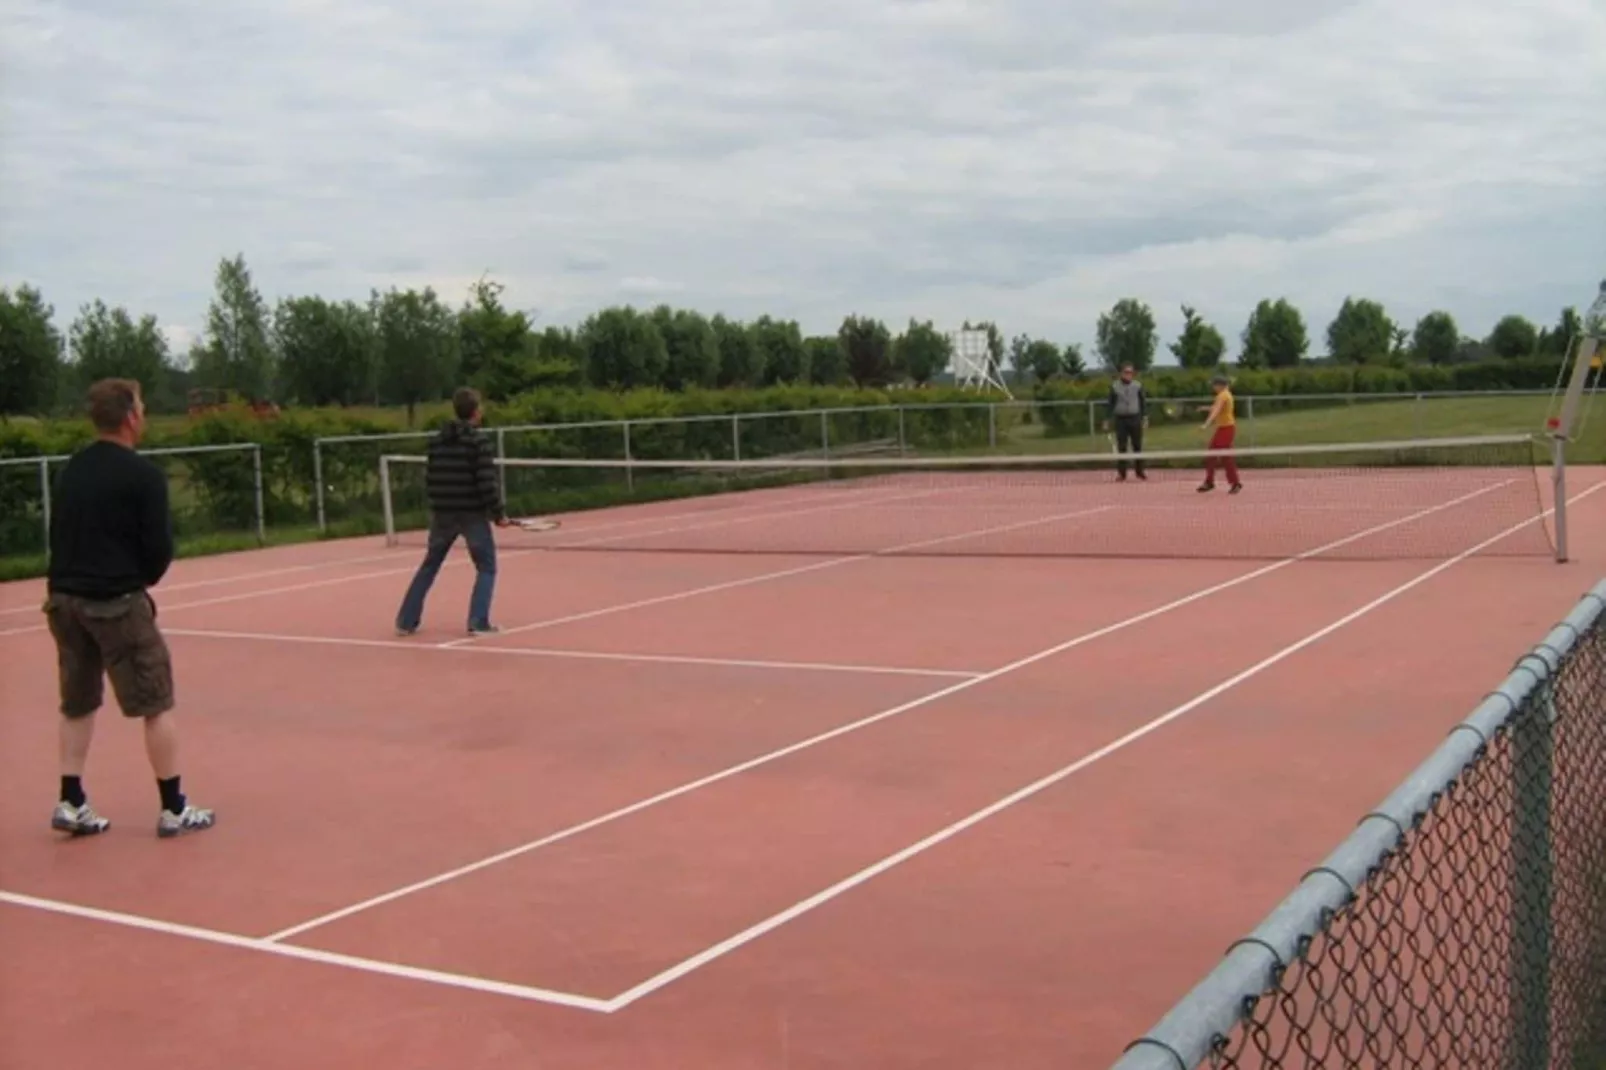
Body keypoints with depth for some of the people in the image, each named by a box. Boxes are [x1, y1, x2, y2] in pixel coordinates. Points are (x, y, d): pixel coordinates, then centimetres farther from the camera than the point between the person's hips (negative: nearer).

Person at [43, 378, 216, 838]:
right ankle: (174, 808, 6)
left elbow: (61, 535, 13)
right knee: (156, 704, 2)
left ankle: (71, 803, 18)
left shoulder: (71, 469, 9)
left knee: (77, 704, 18)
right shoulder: (142, 474, -12)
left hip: (64, 596, 7)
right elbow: (160, 548, -12)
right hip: (116, 601, -7)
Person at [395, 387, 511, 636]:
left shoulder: (437, 440, 7)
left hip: (442, 513, 5)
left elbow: (430, 479, 10)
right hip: (472, 514, -5)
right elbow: (487, 482, -16)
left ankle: (406, 621, 16)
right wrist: (499, 513, -8)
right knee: (486, 568, 7)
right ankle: (478, 622, -4)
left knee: (428, 567, 16)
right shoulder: (479, 440, -10)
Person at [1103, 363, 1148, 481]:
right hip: (1120, 420, -1)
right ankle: (1122, 474, 6)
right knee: (1121, 448, 1)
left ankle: (1139, 472, 11)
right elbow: (1110, 404, 6)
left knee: (1137, 447, 3)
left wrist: (1145, 417, 0)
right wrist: (1107, 421, 3)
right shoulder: (1114, 387, 3)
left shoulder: (1138, 386, 4)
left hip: (1135, 419, 1)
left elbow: (1143, 402, 8)